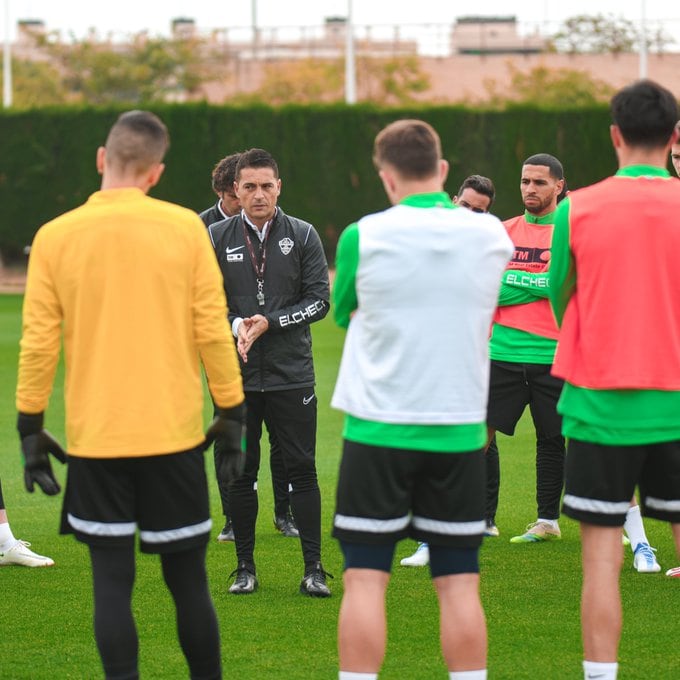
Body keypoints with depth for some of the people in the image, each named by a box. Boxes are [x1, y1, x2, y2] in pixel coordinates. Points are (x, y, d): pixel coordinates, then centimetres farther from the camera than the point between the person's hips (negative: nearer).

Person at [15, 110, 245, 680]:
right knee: (187, 579, 9)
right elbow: (213, 331, -3)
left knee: (112, 582, 3)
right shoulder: (184, 227, -3)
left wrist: (30, 429, 7)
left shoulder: (55, 237, -2)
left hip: (94, 440, 0)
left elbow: (37, 343, -2)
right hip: (174, 434, 0)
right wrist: (232, 415, 7)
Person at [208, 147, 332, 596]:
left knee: (302, 470, -2)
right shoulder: (217, 238, 5)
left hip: (291, 374, -1)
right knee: (240, 472, 5)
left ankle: (314, 569, 2)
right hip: (235, 375, 1)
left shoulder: (302, 236, 3)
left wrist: (269, 323, -12)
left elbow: (320, 299, -1)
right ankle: (245, 567, 13)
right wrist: (235, 325, -14)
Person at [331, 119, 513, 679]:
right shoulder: (490, 235, -1)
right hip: (459, 432, 2)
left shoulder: (363, 237, -9)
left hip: (378, 429, -2)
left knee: (365, 578, 2)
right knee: (459, 583, 5)